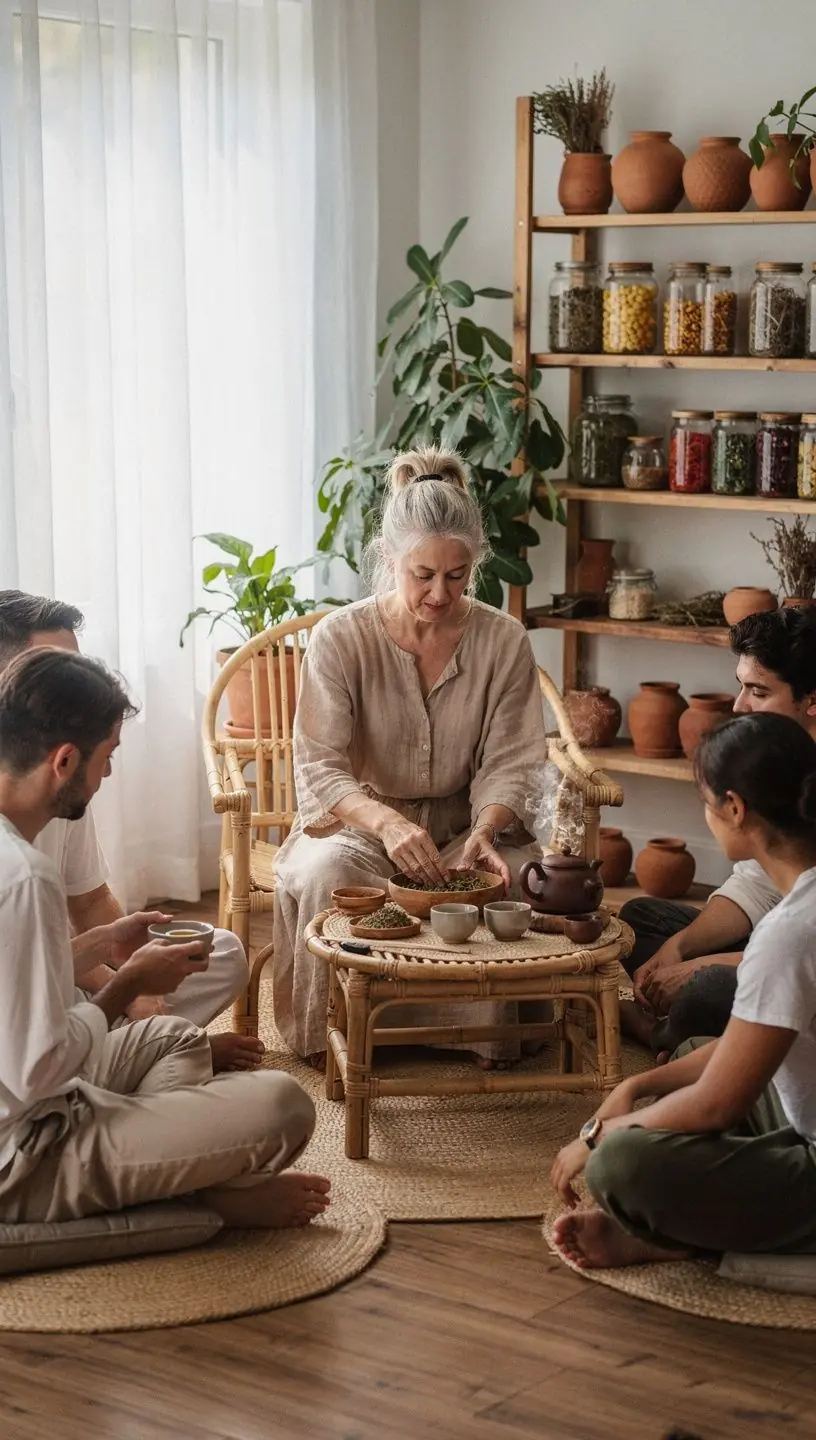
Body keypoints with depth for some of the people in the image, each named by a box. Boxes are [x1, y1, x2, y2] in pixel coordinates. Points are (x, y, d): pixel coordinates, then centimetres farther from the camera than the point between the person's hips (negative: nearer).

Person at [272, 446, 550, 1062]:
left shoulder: (503, 640, -6)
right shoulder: (341, 637, -12)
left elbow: (508, 765, -6)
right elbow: (320, 767, -17)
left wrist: (484, 832, -29)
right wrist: (387, 822, -37)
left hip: (463, 823, 2)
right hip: (360, 823, -2)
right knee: (323, 872, -35)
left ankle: (488, 1034, -6)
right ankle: (330, 1035, -13)